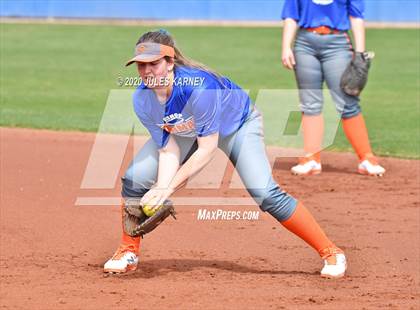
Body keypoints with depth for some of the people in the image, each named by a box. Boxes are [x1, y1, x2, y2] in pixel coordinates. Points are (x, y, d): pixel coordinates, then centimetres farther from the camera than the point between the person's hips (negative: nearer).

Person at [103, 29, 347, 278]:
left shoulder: (198, 87, -42)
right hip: (184, 132, 5)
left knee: (265, 193, -20)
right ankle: (128, 253, 11)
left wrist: (168, 188, -38)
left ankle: (330, 253, -10)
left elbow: (207, 149, -35)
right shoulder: (142, 99, -25)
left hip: (237, 123, -5)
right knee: (135, 179, -9)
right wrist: (160, 188, -39)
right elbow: (168, 150, -21)